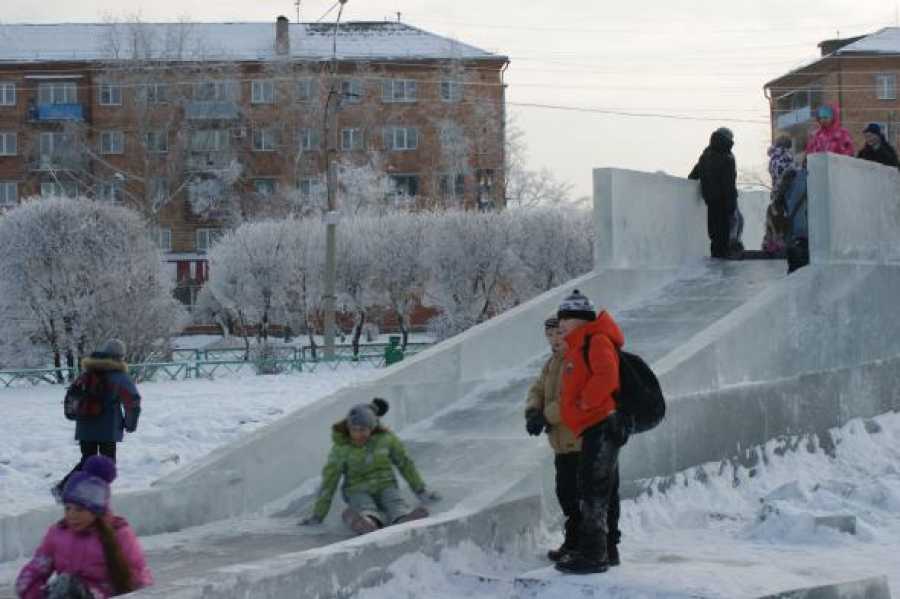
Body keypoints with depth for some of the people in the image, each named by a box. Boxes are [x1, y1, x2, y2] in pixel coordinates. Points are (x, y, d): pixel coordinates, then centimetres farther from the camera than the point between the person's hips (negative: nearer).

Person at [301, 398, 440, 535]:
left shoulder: (385, 438, -5)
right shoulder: (341, 448, -10)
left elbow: (405, 463, 8)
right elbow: (329, 481, -7)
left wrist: (420, 491, 14)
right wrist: (317, 515, -6)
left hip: (385, 487, 2)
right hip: (358, 491, -2)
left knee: (396, 503, -33)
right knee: (366, 509, -37)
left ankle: (407, 520, -65)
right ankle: (367, 524, -70)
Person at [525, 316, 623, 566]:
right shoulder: (553, 363, 15)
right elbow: (538, 390, 14)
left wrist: (546, 416, -21)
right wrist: (533, 412, -8)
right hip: (565, 445, 10)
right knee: (568, 495, 18)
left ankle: (608, 548, 2)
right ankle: (574, 543, 31)